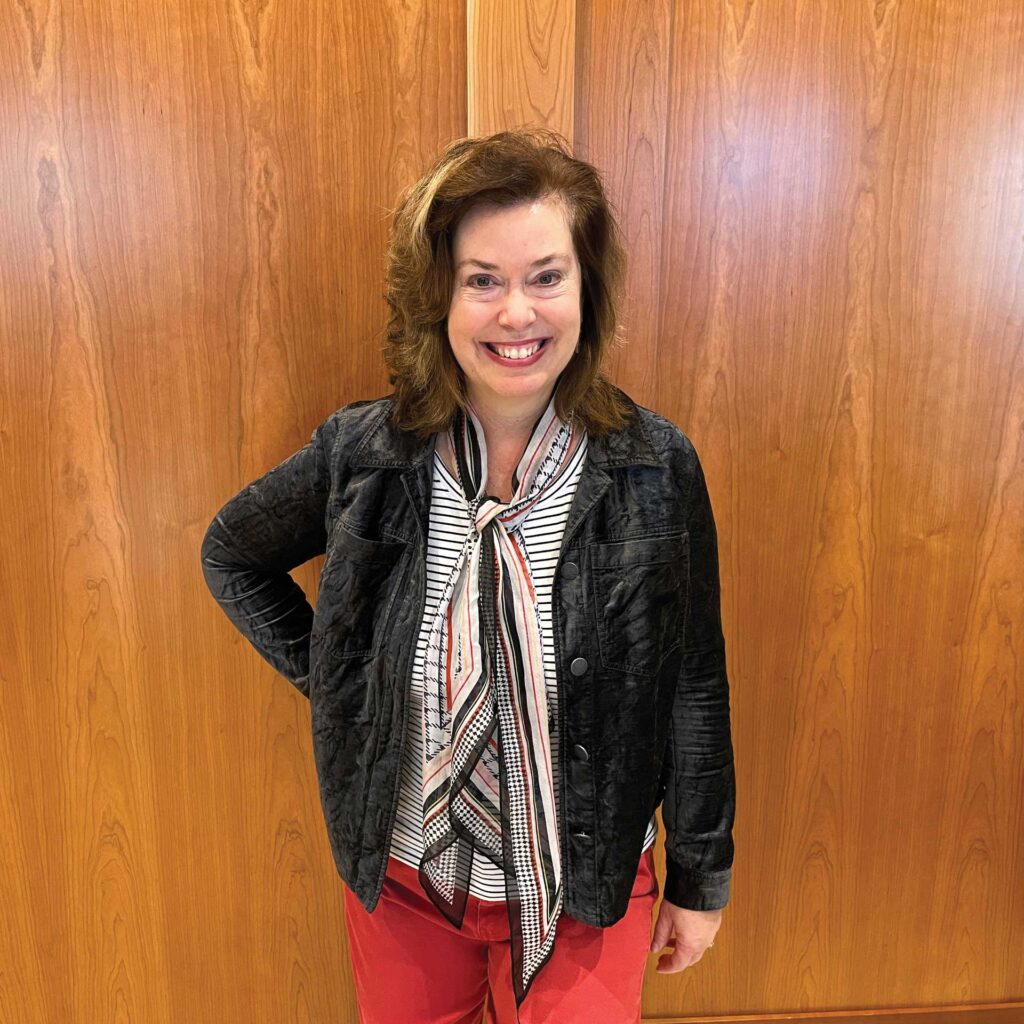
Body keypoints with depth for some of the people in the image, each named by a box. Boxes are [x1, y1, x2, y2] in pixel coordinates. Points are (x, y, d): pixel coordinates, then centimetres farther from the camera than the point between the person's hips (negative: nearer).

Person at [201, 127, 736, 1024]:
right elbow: (231, 554, 6)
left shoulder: (657, 468, -16)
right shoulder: (363, 454, -14)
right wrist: (326, 675, -4)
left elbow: (693, 687, -7)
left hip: (586, 890, -1)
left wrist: (701, 879, 2)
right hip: (400, 879, 2)